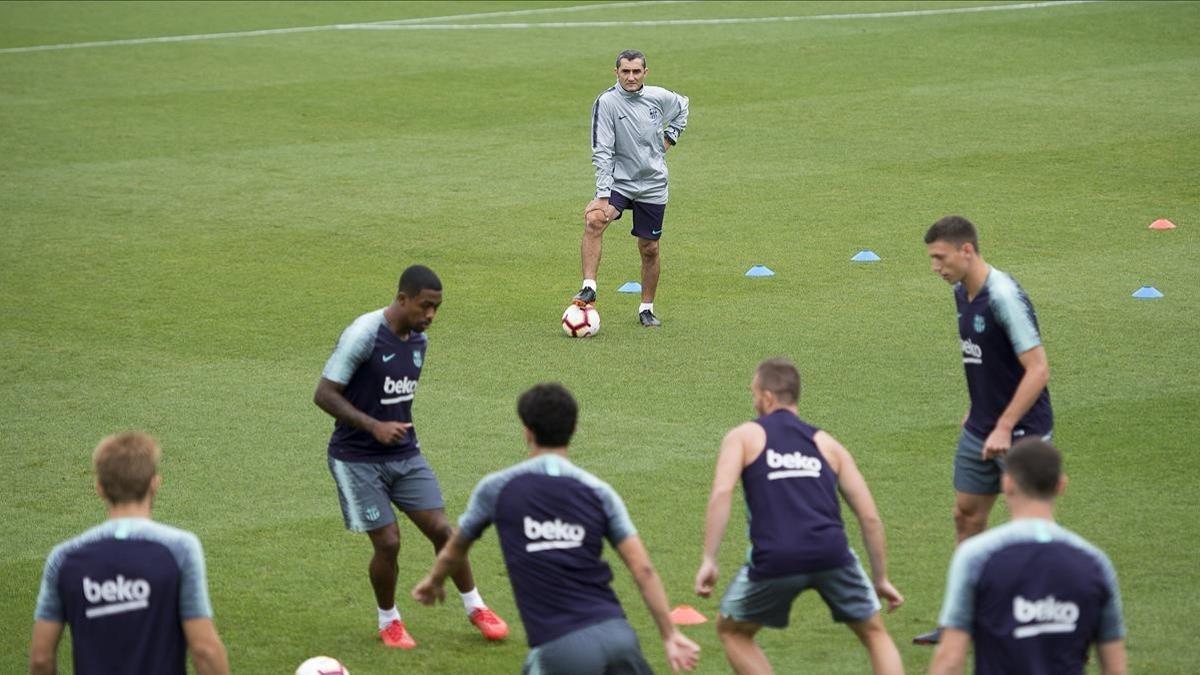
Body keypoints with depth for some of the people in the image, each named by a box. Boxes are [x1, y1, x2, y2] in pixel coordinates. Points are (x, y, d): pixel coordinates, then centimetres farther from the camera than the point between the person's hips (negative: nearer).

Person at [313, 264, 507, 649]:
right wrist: (374, 426, -27)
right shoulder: (363, 335, -20)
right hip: (358, 459, -6)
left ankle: (475, 608, 17)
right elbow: (324, 394, -19)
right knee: (388, 543, -7)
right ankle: (388, 621, 17)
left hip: (405, 455, 6)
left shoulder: (419, 340, 3)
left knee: (441, 529, 0)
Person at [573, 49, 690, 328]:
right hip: (618, 181, -3)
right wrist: (603, 196, -23)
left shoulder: (658, 96, -3)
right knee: (593, 219, -30)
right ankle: (589, 288, -30)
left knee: (649, 249, 8)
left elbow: (682, 106, 23)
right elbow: (602, 152, -17)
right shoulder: (607, 102, -14)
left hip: (653, 186, 3)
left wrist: (669, 138, 13)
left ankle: (646, 308, 25)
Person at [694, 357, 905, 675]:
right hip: (831, 553, 2)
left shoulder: (744, 437, 15)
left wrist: (708, 560, -6)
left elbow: (721, 493, -4)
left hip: (774, 559, -2)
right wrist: (881, 579, 26)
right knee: (874, 633, 22)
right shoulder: (825, 443, 23)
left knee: (732, 632, 23)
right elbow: (870, 517, 18)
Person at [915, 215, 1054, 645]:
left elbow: (1038, 370, -24)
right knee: (967, 516, 11)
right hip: (980, 429, 9)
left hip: (1022, 431, -9)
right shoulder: (962, 293, 6)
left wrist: (1003, 428, -25)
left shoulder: (1003, 296, -22)